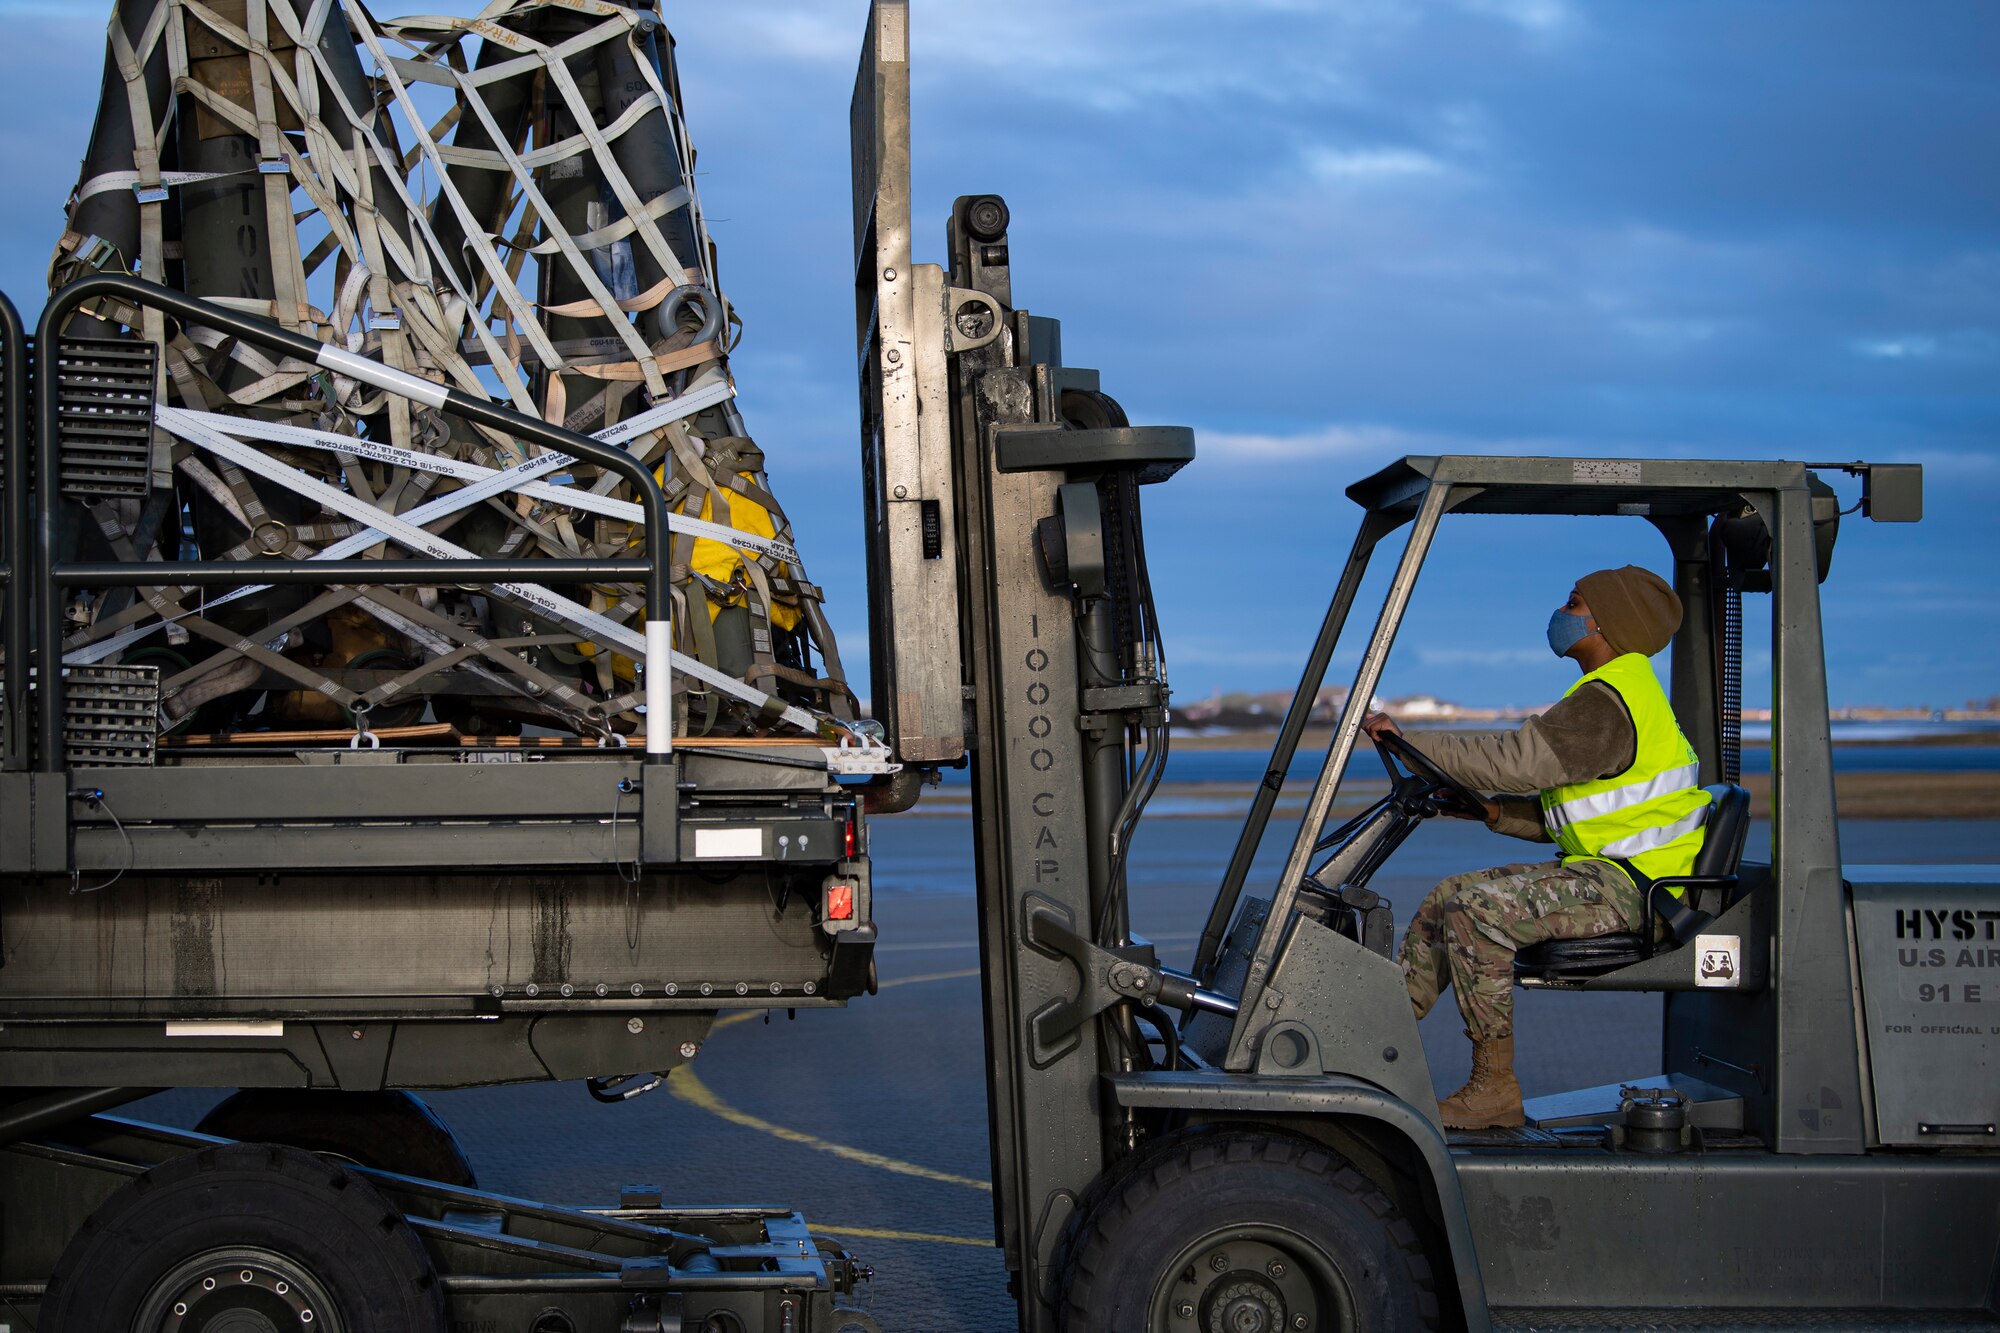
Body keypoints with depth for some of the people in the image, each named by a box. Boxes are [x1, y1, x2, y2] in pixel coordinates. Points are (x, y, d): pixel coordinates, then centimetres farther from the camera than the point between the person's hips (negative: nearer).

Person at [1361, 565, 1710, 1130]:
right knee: (1447, 897, 8)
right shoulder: (1612, 692, 18)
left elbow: (1519, 759, -25)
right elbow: (1562, 815, 19)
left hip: (1634, 883, -11)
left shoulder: (1607, 702, -17)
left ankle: (1495, 1086, -18)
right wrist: (1495, 812, 5)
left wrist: (1411, 741, -19)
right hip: (1606, 868, 11)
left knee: (1477, 911, -25)